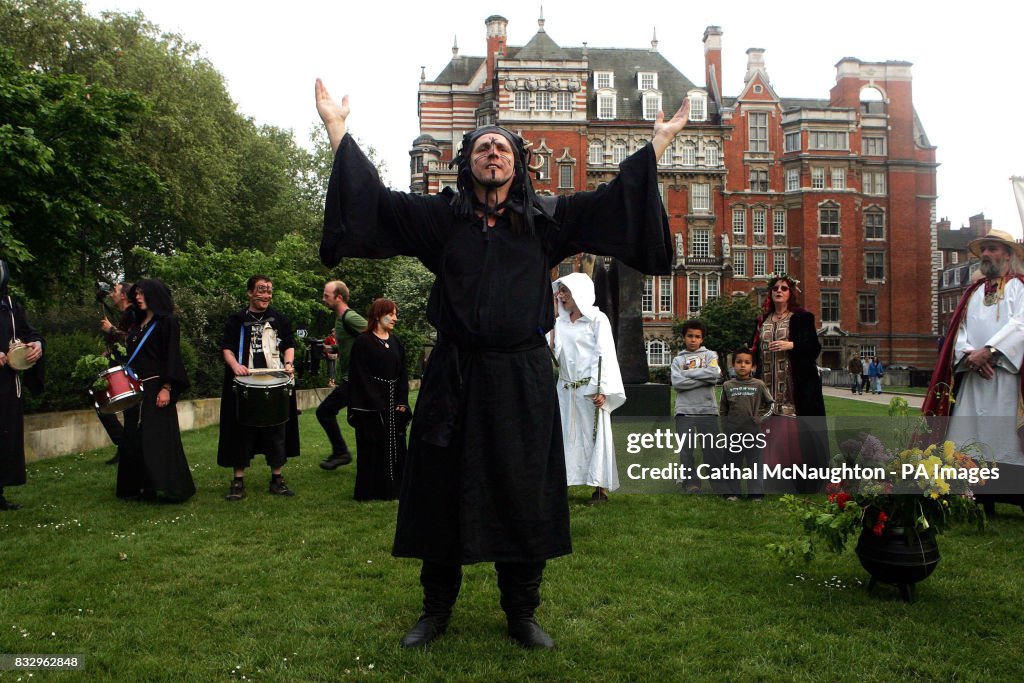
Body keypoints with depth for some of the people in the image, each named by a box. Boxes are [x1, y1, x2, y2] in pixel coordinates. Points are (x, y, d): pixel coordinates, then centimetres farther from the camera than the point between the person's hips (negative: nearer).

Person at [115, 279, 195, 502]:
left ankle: (170, 487, -7)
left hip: (156, 388, -8)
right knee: (135, 439, 6)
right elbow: (132, 356, 21)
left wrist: (166, 388, -19)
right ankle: (139, 487, 12)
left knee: (158, 439, -11)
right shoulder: (138, 324, 18)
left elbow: (172, 356, -12)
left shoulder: (167, 322, -4)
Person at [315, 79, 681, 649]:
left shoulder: (546, 218, 8)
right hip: (454, 377, 0)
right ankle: (437, 611, 23)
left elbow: (612, 202, 5)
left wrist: (660, 142, 2)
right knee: (444, 493, 7)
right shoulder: (440, 216, 7)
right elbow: (375, 198, 2)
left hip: (523, 380, 0)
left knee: (523, 495, 5)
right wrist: (338, 128, -1)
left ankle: (522, 613, 21)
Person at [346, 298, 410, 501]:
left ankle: (393, 488, 17)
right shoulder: (363, 342, -6)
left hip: (393, 404, 6)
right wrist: (377, 404, -15)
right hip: (370, 406, -6)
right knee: (372, 448, -1)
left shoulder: (395, 341, 12)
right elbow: (361, 376, -11)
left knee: (395, 445, 8)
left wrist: (402, 401, 1)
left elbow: (402, 373, 11)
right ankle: (369, 491, 8)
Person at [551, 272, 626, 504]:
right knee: (566, 435, 3)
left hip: (590, 389, -5)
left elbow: (604, 355, -8)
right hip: (566, 389, 5)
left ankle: (600, 488, 1)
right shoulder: (560, 323, 14)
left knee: (595, 435, -3)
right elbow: (553, 355, 13)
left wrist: (602, 390, -16)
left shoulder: (597, 319, -1)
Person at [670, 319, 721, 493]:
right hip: (684, 412, 1)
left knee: (711, 449, -1)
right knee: (686, 450, -2)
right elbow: (677, 382, -5)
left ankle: (720, 486, 5)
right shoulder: (678, 359, 14)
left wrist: (687, 373, -4)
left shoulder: (710, 355, 13)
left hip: (708, 410, -1)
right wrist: (704, 379, -9)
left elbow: (714, 373, -9)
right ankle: (691, 485, 4)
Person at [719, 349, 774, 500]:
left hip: (753, 432, -1)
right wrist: (725, 428, 4)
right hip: (732, 433, 1)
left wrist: (760, 417, -3)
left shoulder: (759, 385, -1)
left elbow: (770, 404, 8)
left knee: (755, 464, 4)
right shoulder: (727, 385, 3)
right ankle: (732, 492, 17)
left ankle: (756, 493, 12)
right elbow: (722, 410, 9)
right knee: (732, 463, 8)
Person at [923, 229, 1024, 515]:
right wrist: (970, 355, -8)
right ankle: (981, 502, 4)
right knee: (971, 439, 0)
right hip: (973, 375, 5)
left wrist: (989, 351, -19)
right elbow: (959, 328, 11)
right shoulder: (973, 292, 21)